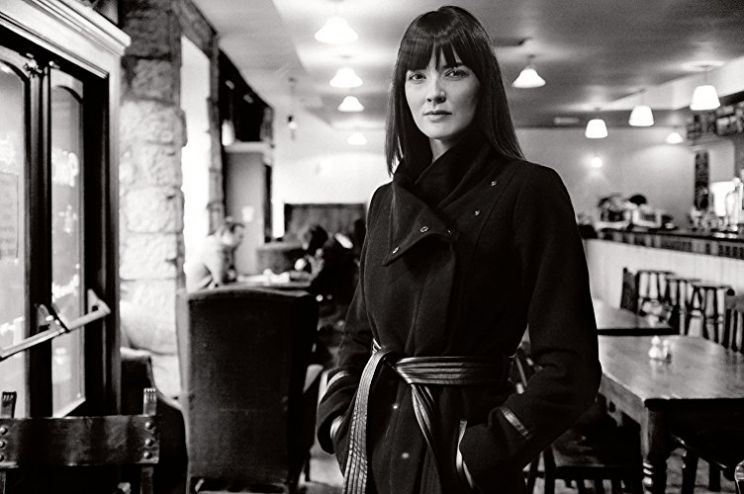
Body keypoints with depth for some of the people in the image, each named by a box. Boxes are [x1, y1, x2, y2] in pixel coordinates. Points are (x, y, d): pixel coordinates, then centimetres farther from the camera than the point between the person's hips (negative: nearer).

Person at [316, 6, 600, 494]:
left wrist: (480, 454, -16)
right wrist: (340, 424, 3)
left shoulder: (529, 191, -12)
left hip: (456, 445, -5)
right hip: (374, 450, 5)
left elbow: (570, 370, -15)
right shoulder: (386, 202, 5)